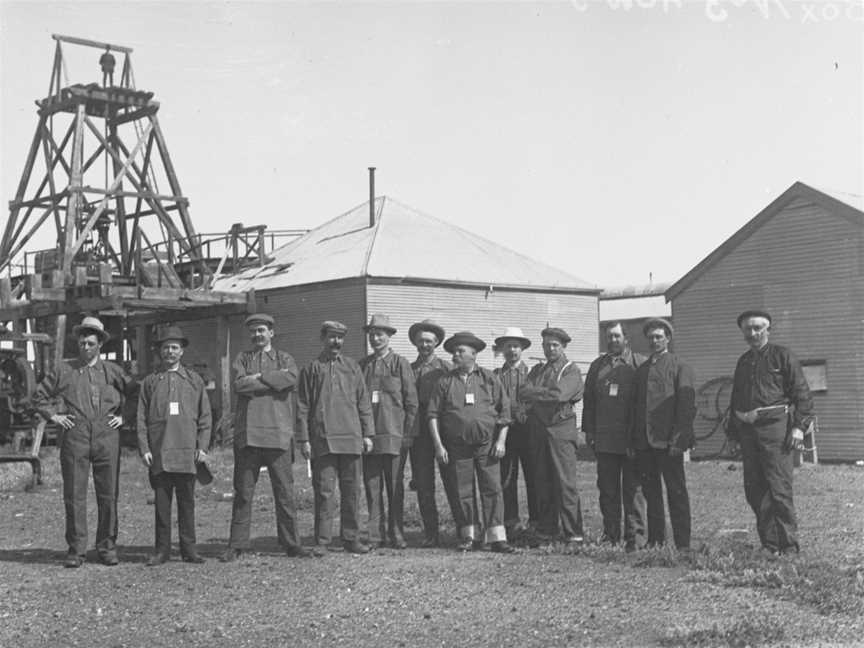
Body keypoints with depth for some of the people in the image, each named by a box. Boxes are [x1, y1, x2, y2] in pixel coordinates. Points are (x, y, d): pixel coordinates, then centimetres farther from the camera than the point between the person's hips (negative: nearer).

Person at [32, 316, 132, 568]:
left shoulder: (112, 371, 10)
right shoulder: (63, 371, 9)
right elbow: (39, 396, 17)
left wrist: (124, 416, 8)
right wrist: (53, 416, 5)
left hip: (107, 438, 0)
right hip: (74, 439, 0)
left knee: (108, 495, 2)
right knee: (74, 495, -2)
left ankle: (107, 547, 12)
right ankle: (76, 549, 5)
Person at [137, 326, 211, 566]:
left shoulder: (194, 380, 11)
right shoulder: (150, 381, 11)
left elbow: (205, 416, 9)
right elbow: (141, 418, 8)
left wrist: (202, 447, 0)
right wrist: (144, 449, -2)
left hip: (187, 451, 0)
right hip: (158, 452, 0)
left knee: (187, 501, 2)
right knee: (161, 501, 2)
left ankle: (189, 549, 8)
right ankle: (162, 550, 8)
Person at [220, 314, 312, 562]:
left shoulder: (284, 359, 13)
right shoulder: (242, 358, 13)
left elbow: (290, 379, -10)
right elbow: (239, 385, -6)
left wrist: (258, 378, -9)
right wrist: (274, 380, -8)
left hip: (279, 434, 0)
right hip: (247, 434, 0)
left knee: (285, 492, 2)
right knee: (243, 492, 2)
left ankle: (291, 543, 9)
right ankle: (237, 545, 8)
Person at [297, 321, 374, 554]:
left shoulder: (352, 367, 13)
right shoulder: (311, 369, 7)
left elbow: (363, 402, 13)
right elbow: (303, 407, 4)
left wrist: (367, 434, 6)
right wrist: (304, 439, -3)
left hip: (351, 438, 2)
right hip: (322, 440, -2)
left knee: (352, 491, 5)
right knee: (324, 491, -2)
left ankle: (351, 538, 13)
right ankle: (321, 541, 3)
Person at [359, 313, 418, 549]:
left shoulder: (400, 364, 3)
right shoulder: (362, 365, 13)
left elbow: (411, 402, 1)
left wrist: (408, 433, -6)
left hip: (394, 434, -3)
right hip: (367, 434, 3)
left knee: (395, 486, 1)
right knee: (372, 486, 2)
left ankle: (396, 534, 8)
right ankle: (375, 535, 7)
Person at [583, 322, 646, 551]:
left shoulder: (640, 363, 3)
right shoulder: (597, 366, 15)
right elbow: (588, 400, 16)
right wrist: (588, 430, 8)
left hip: (632, 437, -4)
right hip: (604, 437, 4)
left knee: (633, 488, -1)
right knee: (607, 488, 6)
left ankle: (635, 535, 3)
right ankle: (611, 533, 13)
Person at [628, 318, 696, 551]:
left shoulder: (680, 367, 1)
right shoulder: (641, 370, 19)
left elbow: (687, 406, -7)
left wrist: (679, 439, -15)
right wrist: (631, 440, 11)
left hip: (668, 442, -6)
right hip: (643, 442, 6)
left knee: (676, 492, -4)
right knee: (650, 492, 9)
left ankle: (682, 544, -1)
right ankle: (655, 540, 16)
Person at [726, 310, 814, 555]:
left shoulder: (782, 356, 2)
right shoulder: (743, 361, 20)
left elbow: (802, 394, -3)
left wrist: (799, 426, -12)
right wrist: (733, 429, 19)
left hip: (774, 425, -6)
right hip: (747, 429, 6)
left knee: (779, 489, -8)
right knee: (754, 491, 5)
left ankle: (789, 546, -2)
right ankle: (769, 544, 13)